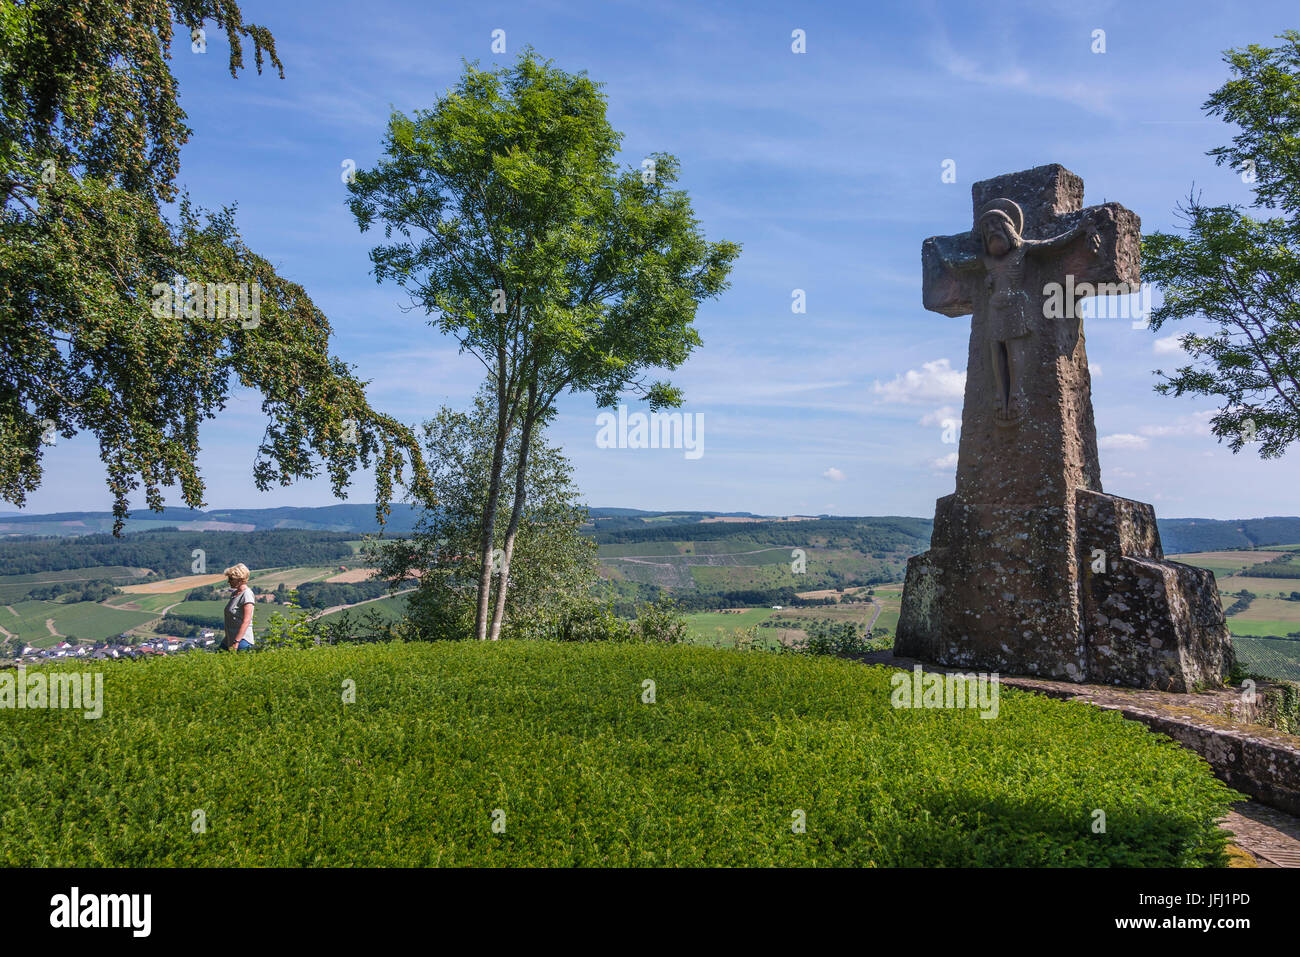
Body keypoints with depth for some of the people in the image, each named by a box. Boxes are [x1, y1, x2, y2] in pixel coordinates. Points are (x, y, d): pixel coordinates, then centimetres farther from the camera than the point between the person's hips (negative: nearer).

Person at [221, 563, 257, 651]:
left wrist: (236, 642, -24)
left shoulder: (247, 594, -14)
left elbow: (246, 621, -21)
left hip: (242, 641, -9)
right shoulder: (234, 593, 13)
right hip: (229, 639, 9)